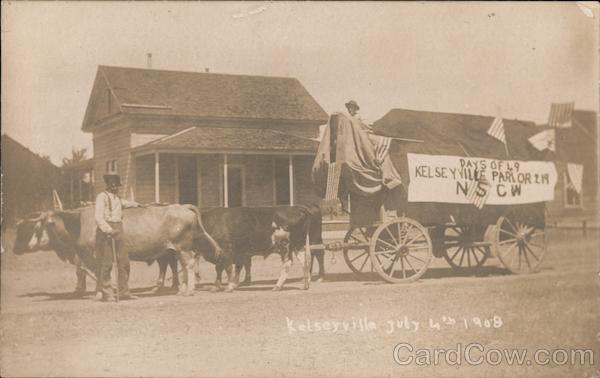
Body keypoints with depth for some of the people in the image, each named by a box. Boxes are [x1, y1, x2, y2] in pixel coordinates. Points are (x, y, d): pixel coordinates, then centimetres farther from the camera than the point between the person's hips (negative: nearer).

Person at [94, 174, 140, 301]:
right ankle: (105, 293, 0)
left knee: (124, 262, 5)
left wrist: (137, 204, 60)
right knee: (106, 263, -7)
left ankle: (124, 292, 12)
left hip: (118, 232, 7)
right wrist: (109, 230, -27)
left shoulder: (118, 199, 18)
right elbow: (98, 218, -15)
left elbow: (126, 203, 44)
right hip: (105, 232, -7)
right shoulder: (102, 197, -5)